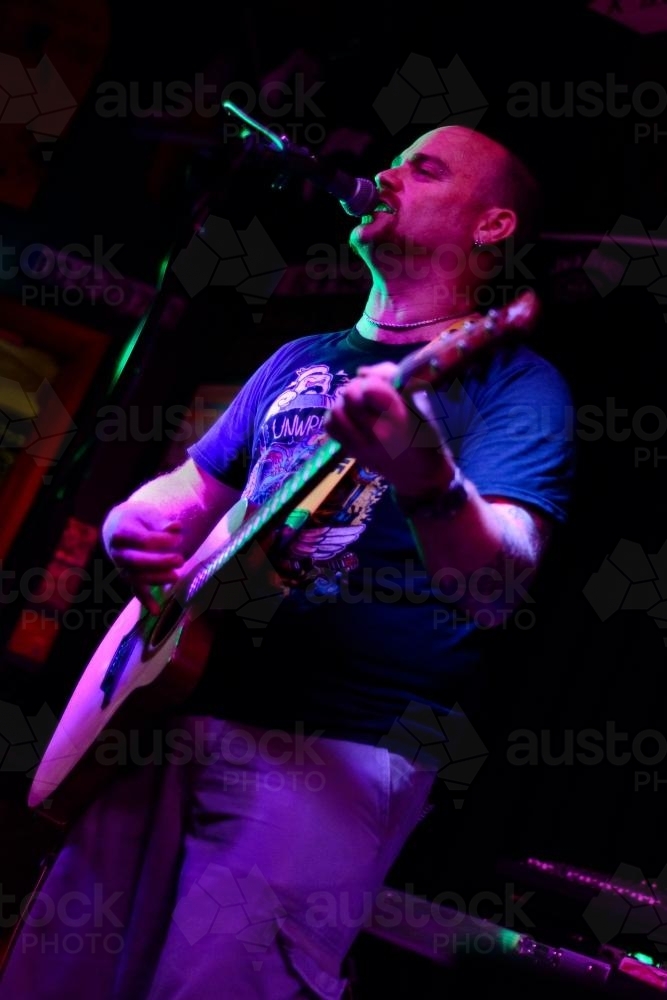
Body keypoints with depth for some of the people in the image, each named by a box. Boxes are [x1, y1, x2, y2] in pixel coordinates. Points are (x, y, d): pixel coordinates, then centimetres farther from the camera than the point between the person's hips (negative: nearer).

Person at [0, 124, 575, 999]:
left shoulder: (509, 381, -2)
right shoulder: (301, 361, 20)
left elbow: (497, 591, -18)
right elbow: (191, 489, 26)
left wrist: (424, 477, -40)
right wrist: (136, 525, 1)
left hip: (339, 752, -6)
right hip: (171, 706, 6)